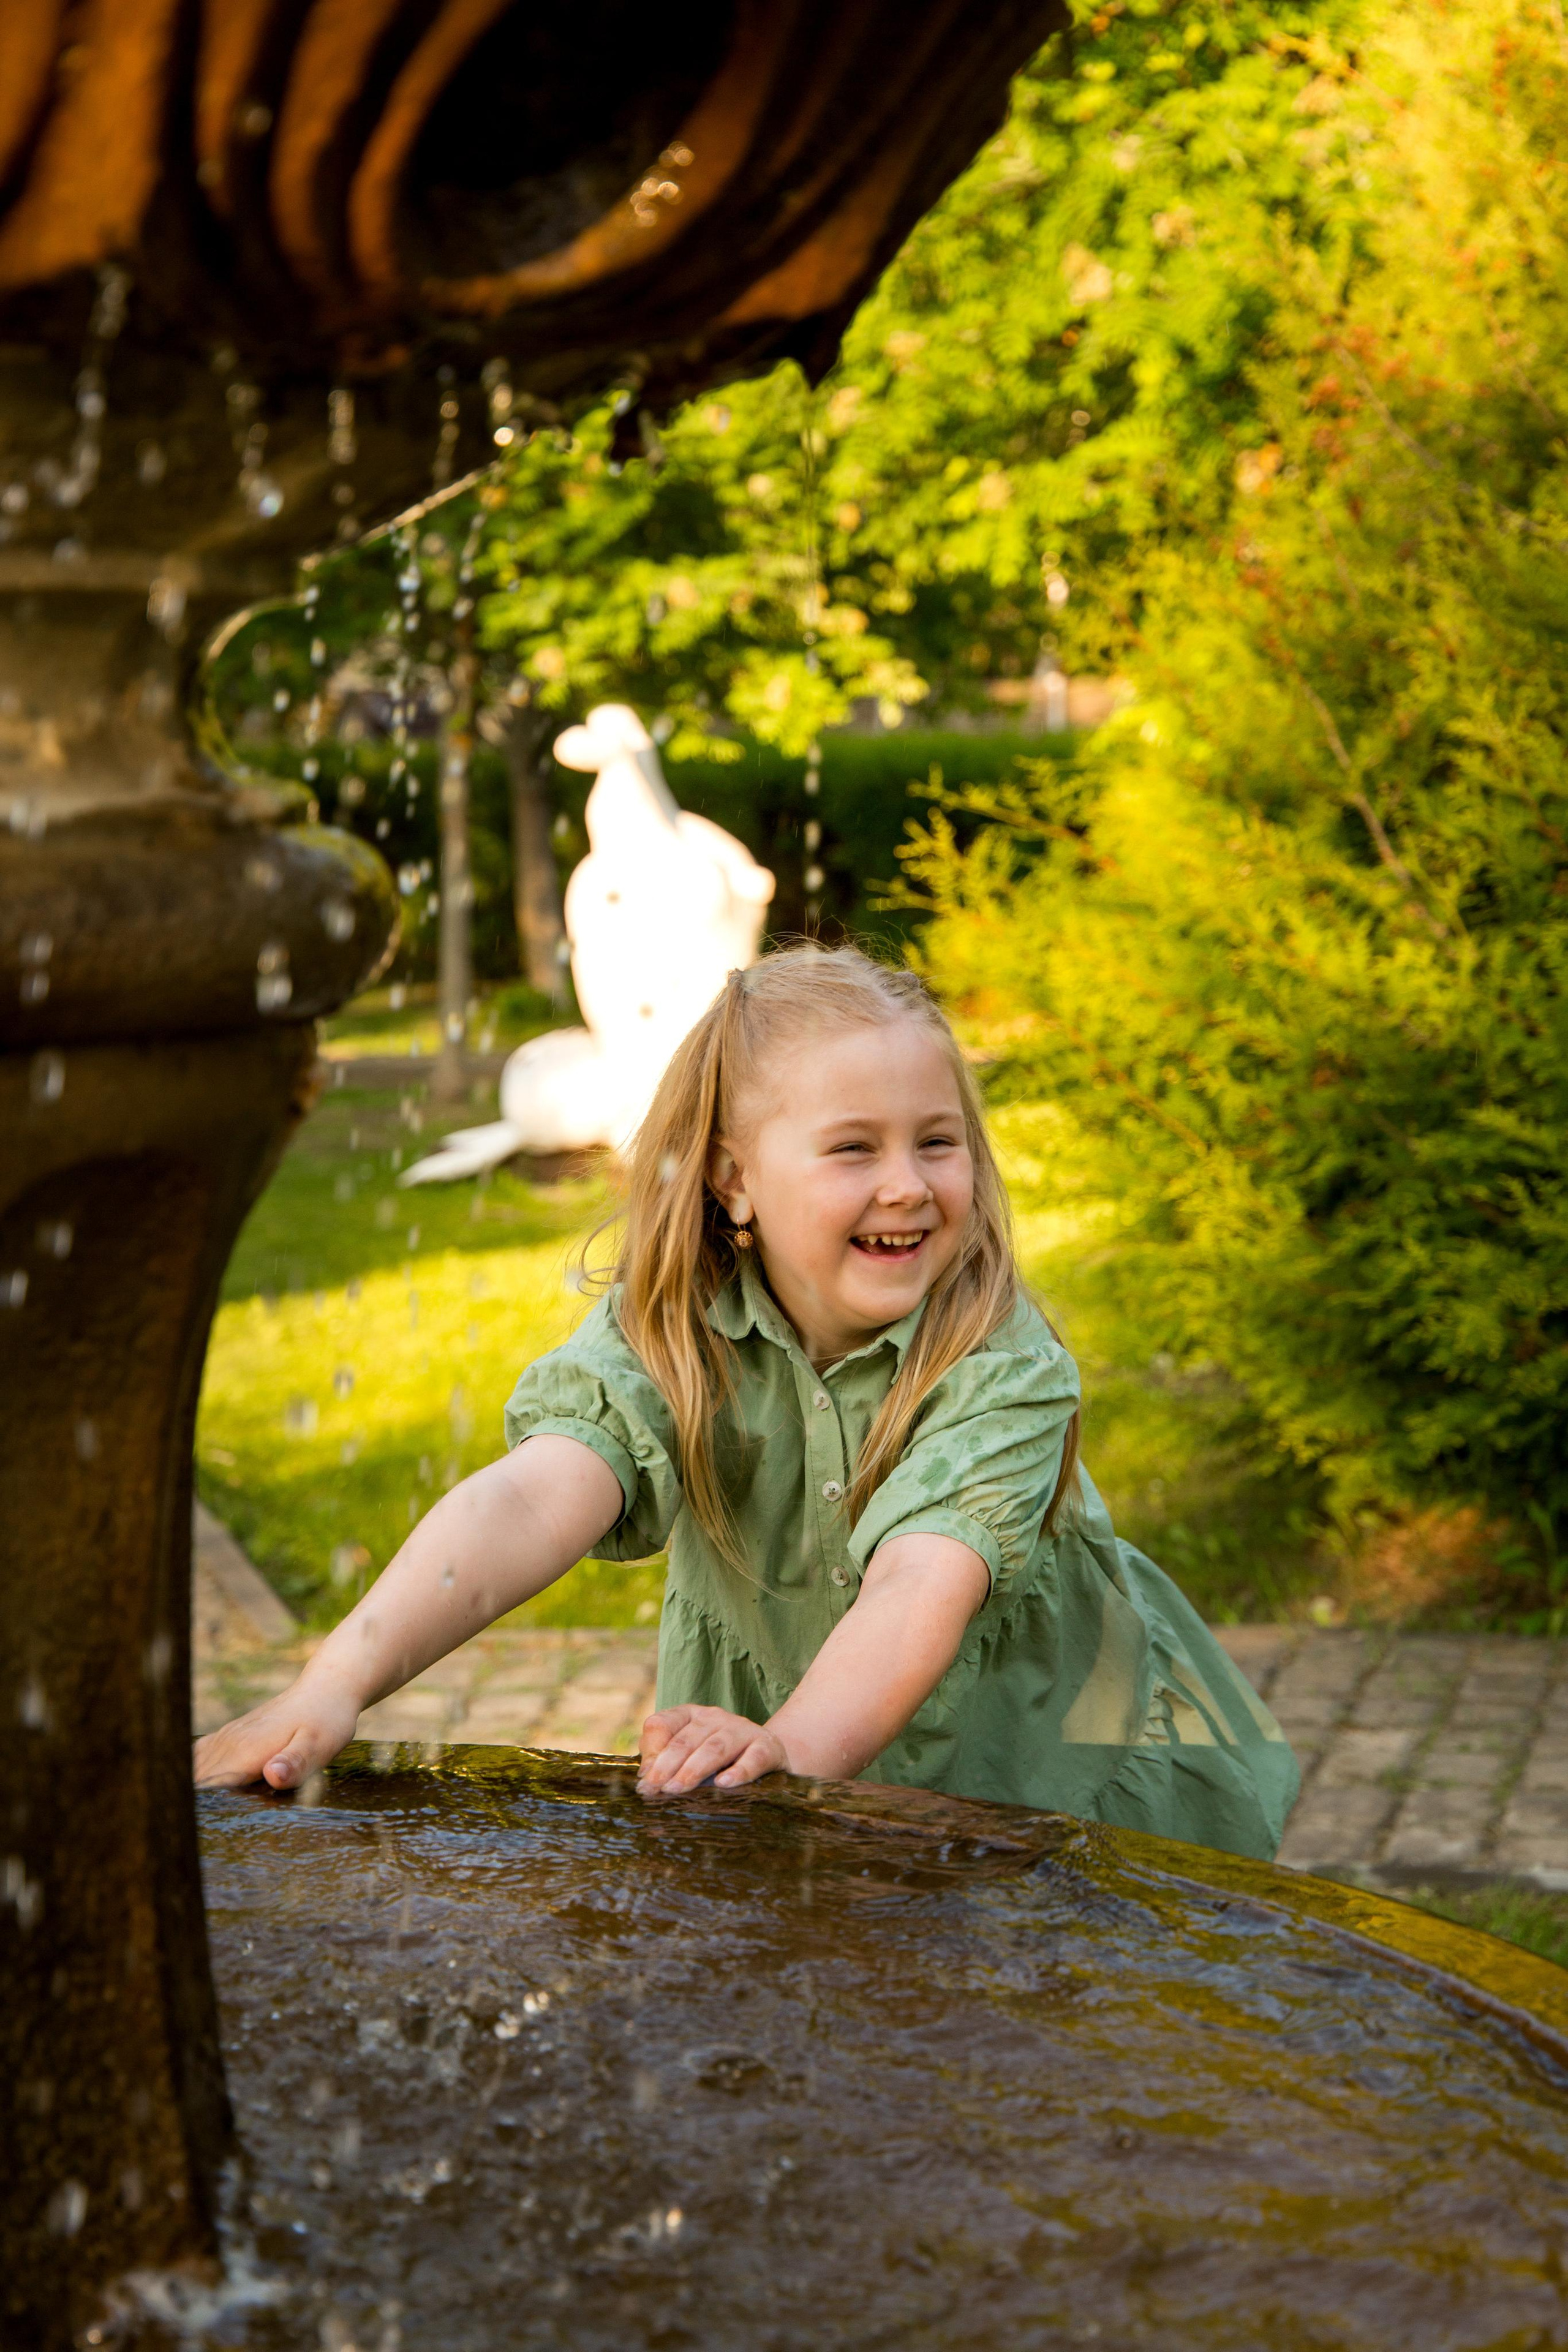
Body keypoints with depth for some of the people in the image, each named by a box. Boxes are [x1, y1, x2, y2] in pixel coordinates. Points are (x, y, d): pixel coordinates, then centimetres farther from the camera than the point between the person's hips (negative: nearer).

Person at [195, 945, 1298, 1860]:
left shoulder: (1005, 1364, -22)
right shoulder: (667, 1339, -16)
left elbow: (925, 1585, -39)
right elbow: (535, 1497, -34)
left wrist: (795, 1748, -60)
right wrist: (344, 1678, -52)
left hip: (1054, 1771, -2)